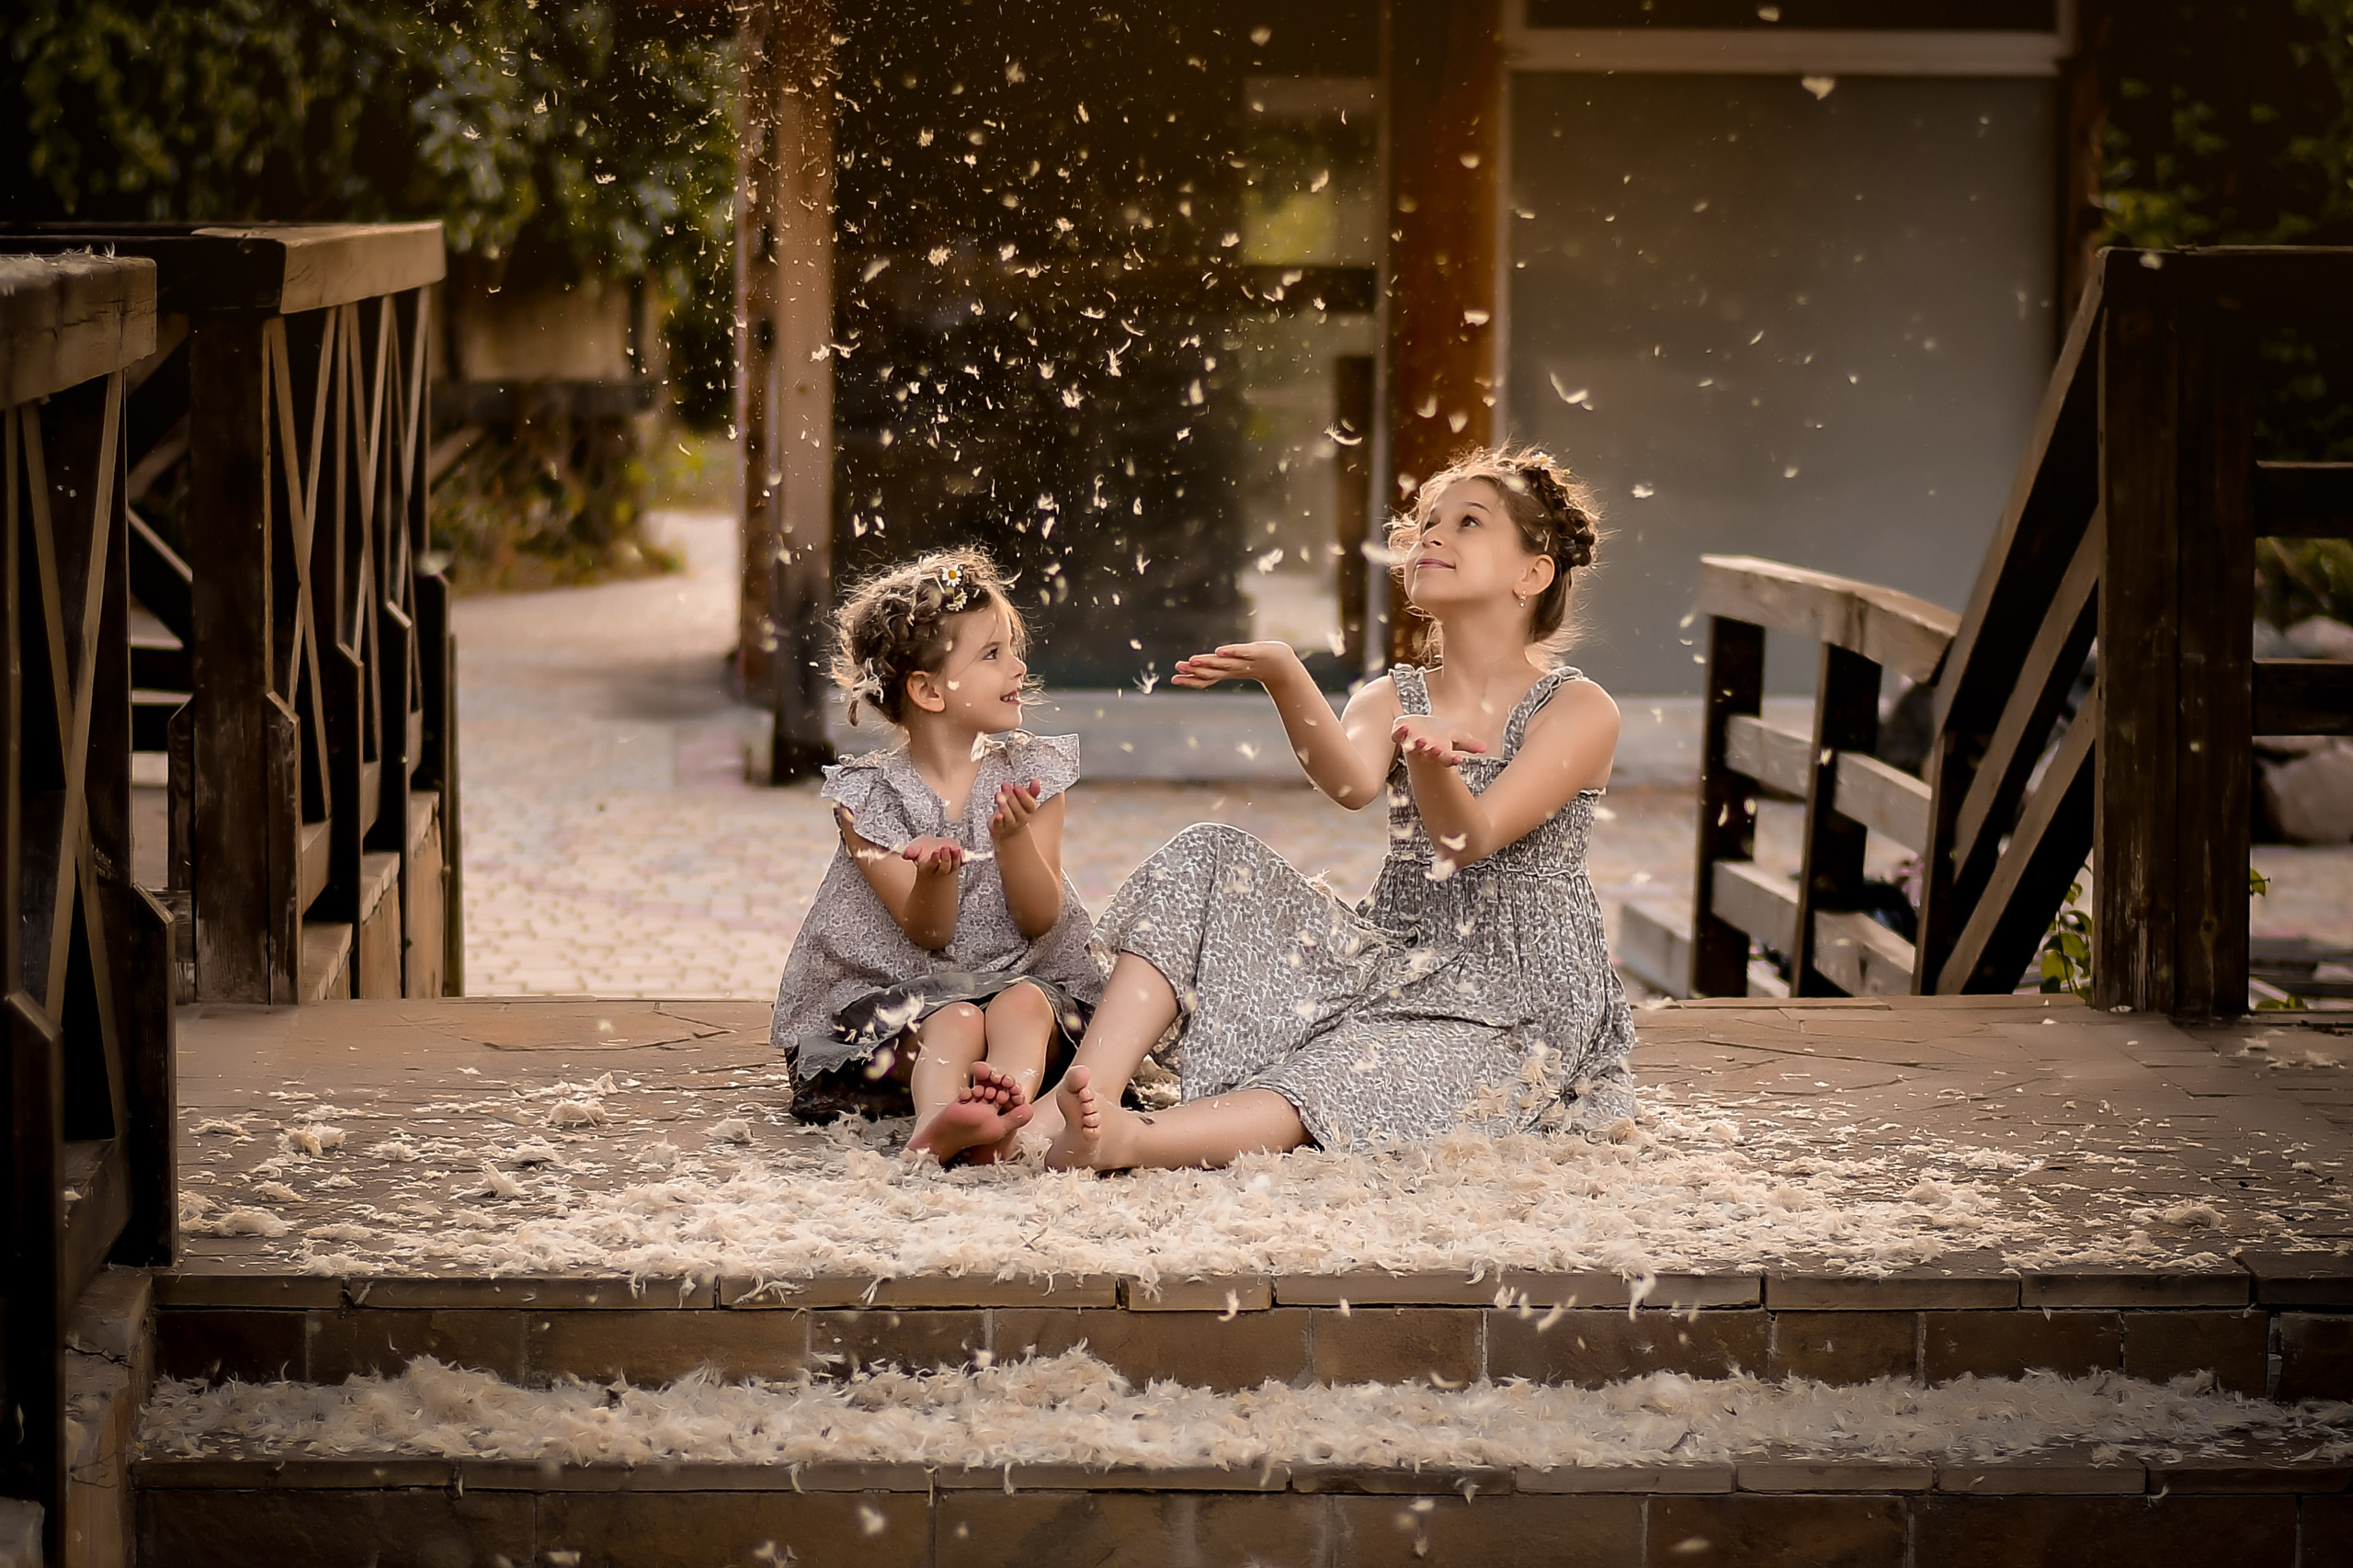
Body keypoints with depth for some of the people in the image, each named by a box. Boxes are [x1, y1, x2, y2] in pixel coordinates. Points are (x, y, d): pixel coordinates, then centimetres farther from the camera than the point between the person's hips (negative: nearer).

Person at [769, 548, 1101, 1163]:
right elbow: (928, 933, -8)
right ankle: (935, 1123, -64)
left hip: (1022, 975, 2)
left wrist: (1013, 838, -23)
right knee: (957, 1021, -34)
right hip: (902, 992, -2)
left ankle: (1006, 1114, -62)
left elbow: (1039, 919, -4)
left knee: (1022, 1004, -32)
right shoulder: (869, 793, -4)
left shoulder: (1029, 771, 2)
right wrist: (936, 876, -32)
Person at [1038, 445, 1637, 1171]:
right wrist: (1283, 676, -34)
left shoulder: (1579, 709, -5)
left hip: (1517, 1007, -6)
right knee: (1211, 861, -11)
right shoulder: (1393, 698, 10)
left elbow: (1470, 839, -21)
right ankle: (1074, 1099, -28)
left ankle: (1130, 1138, -59)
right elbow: (1352, 784, -16)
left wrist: (1428, 764, -43)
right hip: (1396, 965, 6)